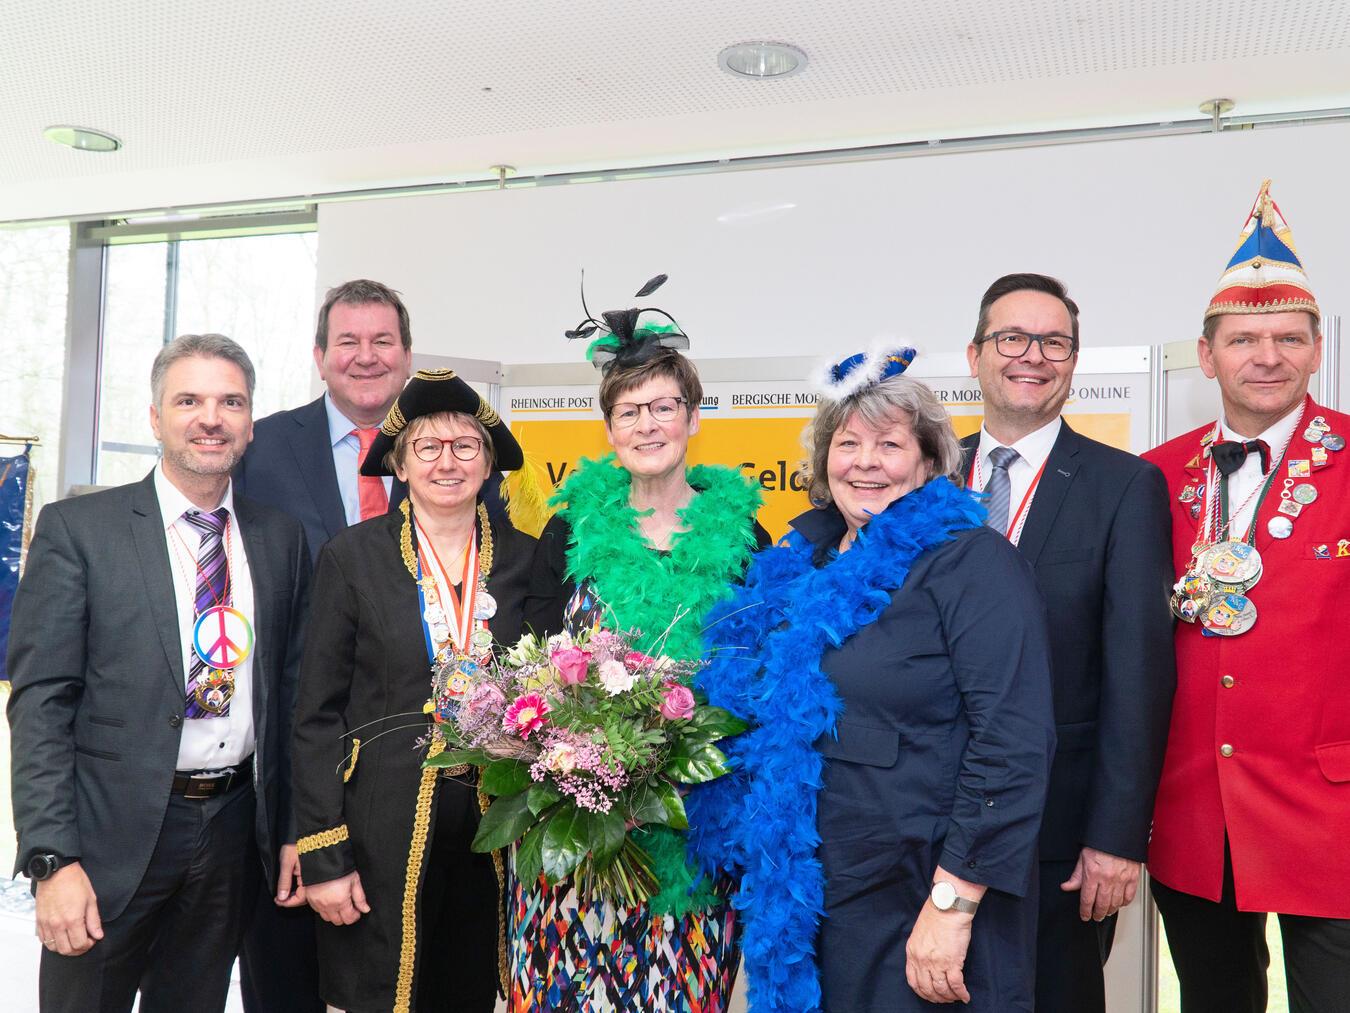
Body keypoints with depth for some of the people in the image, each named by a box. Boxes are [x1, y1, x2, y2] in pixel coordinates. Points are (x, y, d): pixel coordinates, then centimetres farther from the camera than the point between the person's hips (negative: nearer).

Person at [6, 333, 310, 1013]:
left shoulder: (282, 538, 6)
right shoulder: (77, 528, -5)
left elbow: (292, 690, 9)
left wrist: (295, 829, 6)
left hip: (237, 831, 4)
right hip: (115, 834, -3)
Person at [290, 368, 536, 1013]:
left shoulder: (524, 558, 2)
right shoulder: (352, 556, -4)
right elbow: (317, 714, -4)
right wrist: (322, 857, -7)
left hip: (494, 835, 2)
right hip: (383, 833, -2)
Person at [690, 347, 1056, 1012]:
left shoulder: (972, 561, -11)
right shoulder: (799, 567, 7)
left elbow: (1013, 740, -18)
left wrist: (952, 903, -20)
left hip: (920, 908, -6)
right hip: (808, 902, 6)